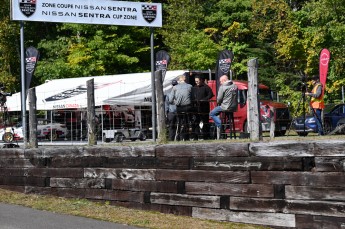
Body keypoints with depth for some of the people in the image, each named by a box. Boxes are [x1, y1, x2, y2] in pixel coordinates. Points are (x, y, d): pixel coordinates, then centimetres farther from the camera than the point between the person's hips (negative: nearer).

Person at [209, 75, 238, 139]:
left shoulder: (222, 87, -11)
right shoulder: (235, 86, 9)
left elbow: (219, 99, -10)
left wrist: (219, 104, 12)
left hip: (226, 107, -7)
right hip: (234, 108, 8)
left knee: (212, 114, 8)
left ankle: (220, 125, -5)